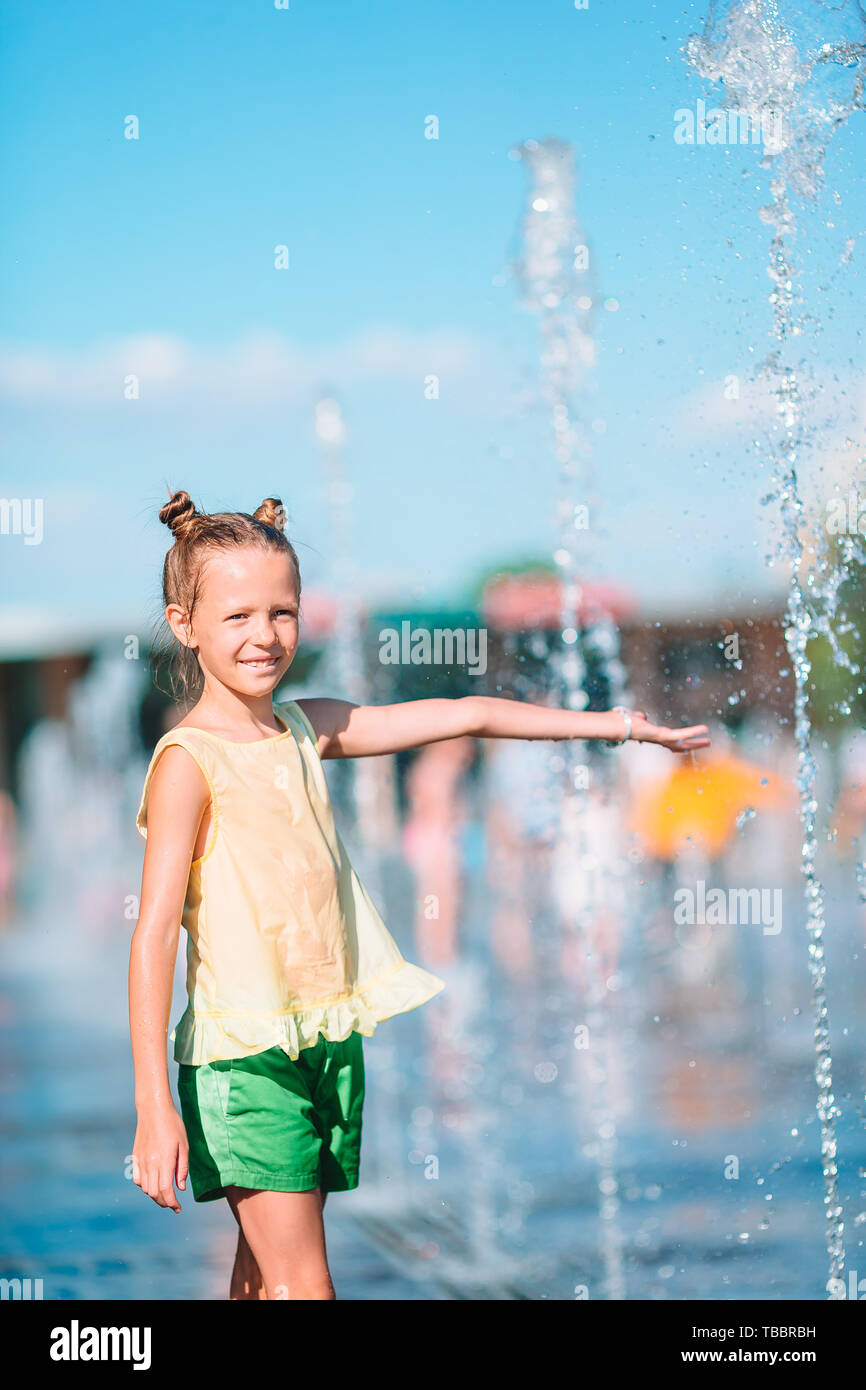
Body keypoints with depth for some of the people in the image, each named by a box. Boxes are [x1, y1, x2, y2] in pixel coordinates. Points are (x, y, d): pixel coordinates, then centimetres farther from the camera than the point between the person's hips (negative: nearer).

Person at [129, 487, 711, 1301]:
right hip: (243, 1049, -7)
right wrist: (154, 1107, -20)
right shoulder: (188, 763, -11)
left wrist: (616, 724, 18)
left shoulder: (308, 729, 9)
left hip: (327, 1042, 7)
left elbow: (463, 716, 15)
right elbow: (155, 935, -15)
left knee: (266, 1276, 11)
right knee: (301, 1284, -9)